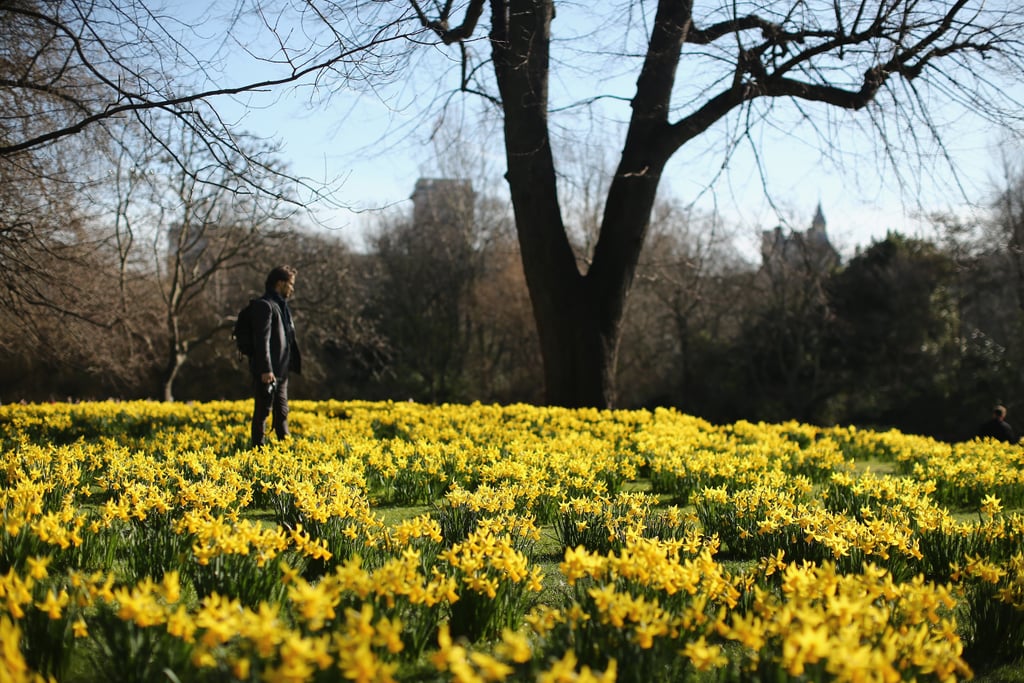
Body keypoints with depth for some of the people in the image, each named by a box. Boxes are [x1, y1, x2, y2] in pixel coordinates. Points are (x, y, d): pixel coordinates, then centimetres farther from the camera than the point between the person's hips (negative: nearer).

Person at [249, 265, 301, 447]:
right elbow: (262, 339, -19)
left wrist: (294, 363, 15)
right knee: (262, 412, -3)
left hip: (281, 370, 10)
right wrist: (266, 369, -23)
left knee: (282, 412, 13)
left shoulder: (281, 306, 19)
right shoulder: (264, 305, -12)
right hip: (267, 371, -10)